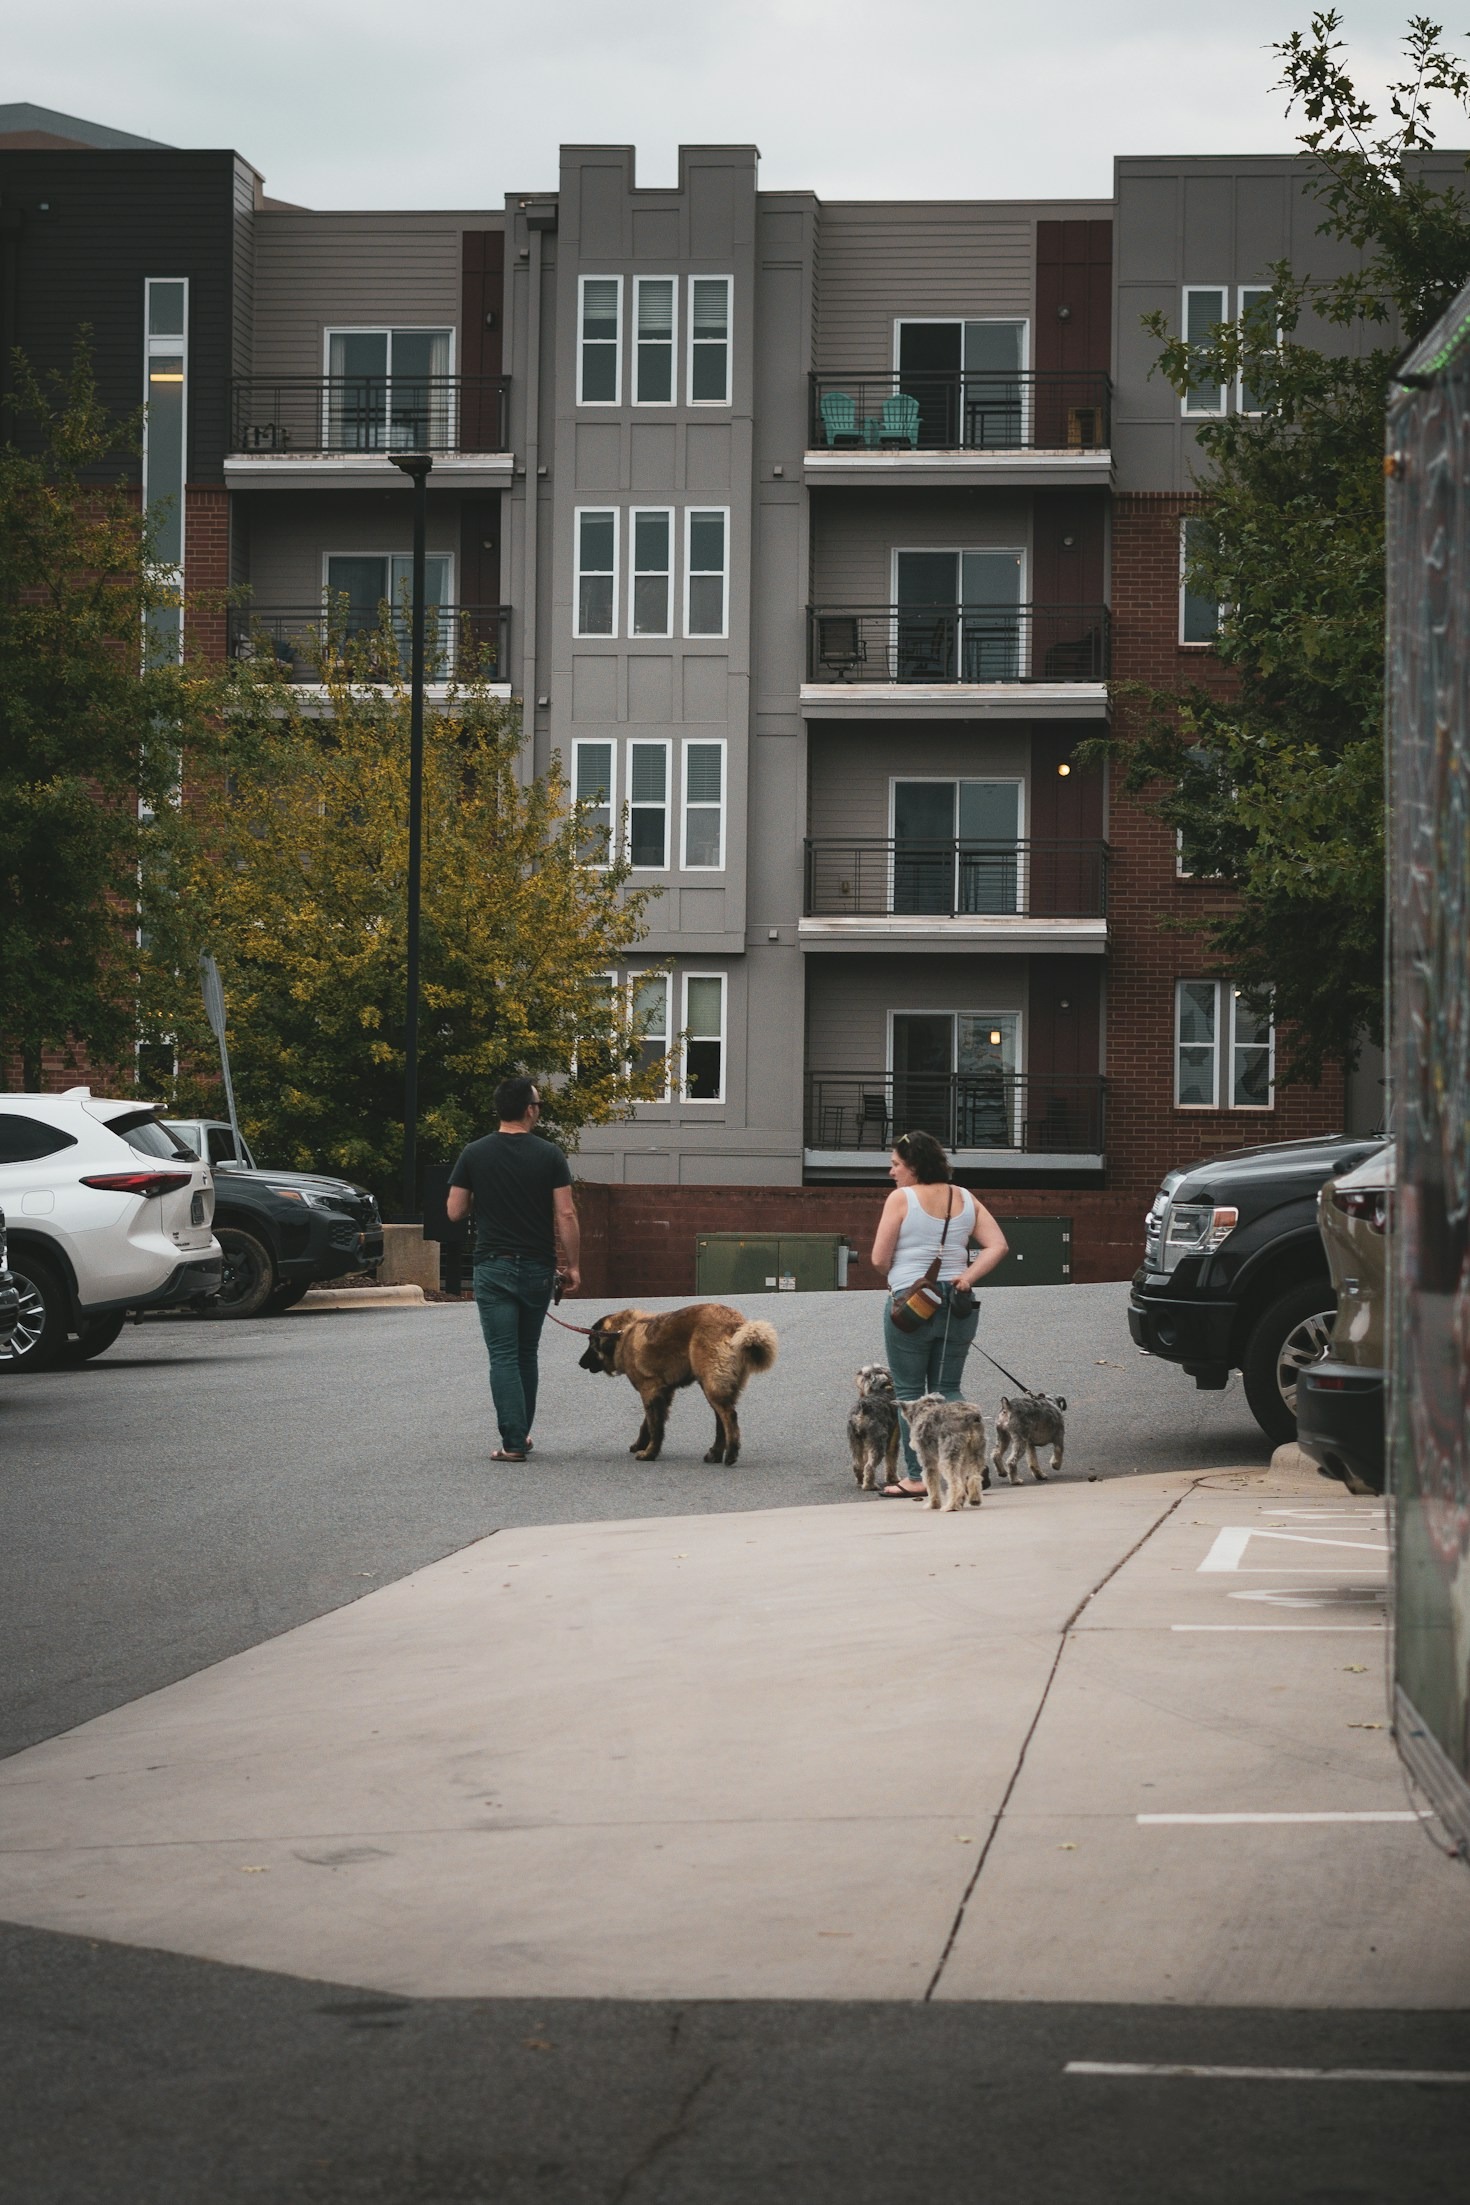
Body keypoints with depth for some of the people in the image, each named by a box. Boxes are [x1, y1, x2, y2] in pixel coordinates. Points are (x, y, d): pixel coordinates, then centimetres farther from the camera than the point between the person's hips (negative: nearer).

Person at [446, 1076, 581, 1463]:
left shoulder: (474, 1154, -2)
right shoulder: (549, 1155, -4)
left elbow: (454, 1213, 1)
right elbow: (566, 1215, -7)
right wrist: (572, 1265, 1)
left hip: (493, 1268, -1)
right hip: (537, 1269, 1)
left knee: (504, 1356, -2)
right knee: (527, 1354, 17)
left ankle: (513, 1442, -10)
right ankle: (521, 1433, 26)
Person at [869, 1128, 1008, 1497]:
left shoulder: (901, 1198, -8)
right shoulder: (965, 1199, 8)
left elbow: (879, 1259, -7)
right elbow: (998, 1245, 3)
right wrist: (968, 1276, -3)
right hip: (957, 1305, 5)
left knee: (909, 1392, 3)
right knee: (947, 1390, 12)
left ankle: (917, 1477, 2)